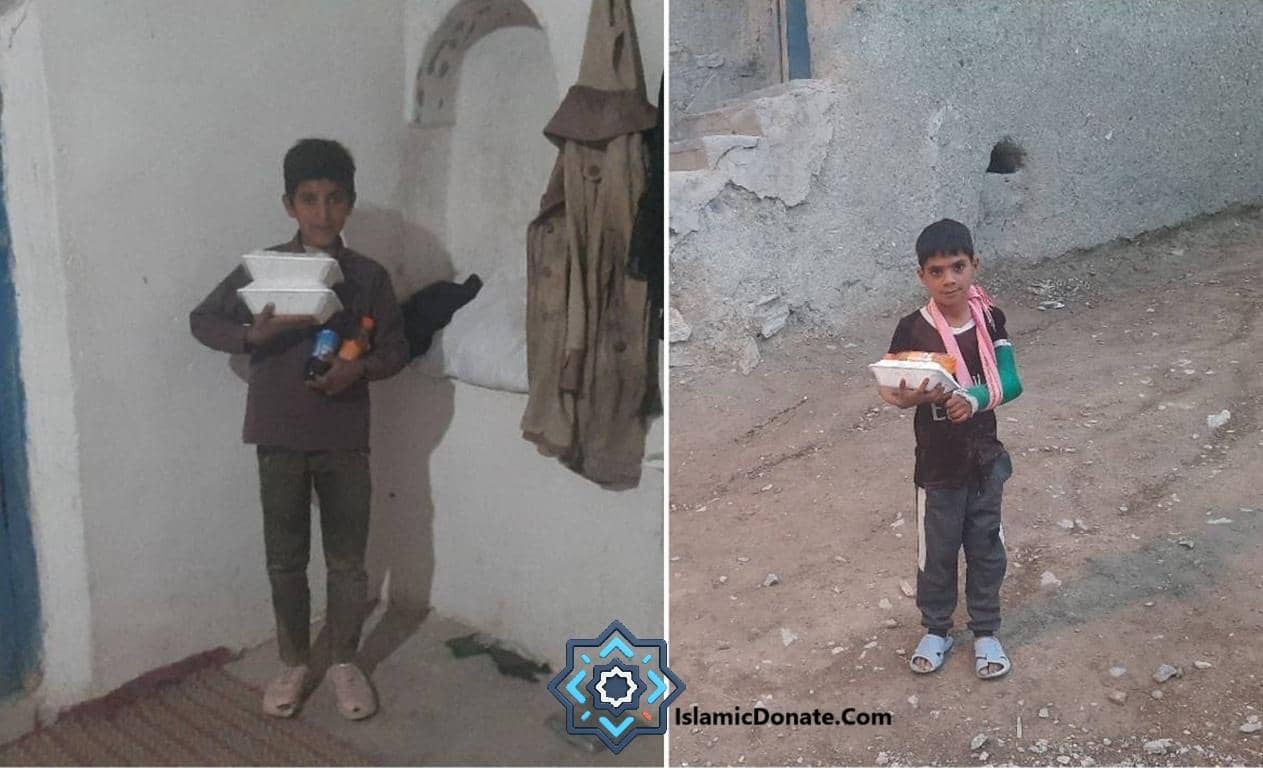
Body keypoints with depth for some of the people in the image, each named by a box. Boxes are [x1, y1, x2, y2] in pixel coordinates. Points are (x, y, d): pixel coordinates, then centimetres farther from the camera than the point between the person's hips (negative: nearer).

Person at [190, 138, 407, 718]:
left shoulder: (368, 276, -1)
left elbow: (396, 347, 4)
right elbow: (202, 320, 3)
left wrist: (361, 367, -17)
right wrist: (252, 333, -17)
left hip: (344, 438, 0)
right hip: (279, 436, 0)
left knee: (347, 559, 9)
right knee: (285, 560, 11)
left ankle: (345, 663, 28)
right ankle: (294, 663, 29)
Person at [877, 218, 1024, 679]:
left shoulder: (989, 318, -7)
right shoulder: (912, 330, -15)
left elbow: (1011, 383, -9)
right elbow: (893, 390, -12)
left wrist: (974, 398, -29)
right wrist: (911, 395, -35)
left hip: (985, 460, 2)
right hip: (938, 466, -2)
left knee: (986, 549, 16)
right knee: (937, 552, 13)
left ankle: (985, 632, 35)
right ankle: (936, 630, 34)